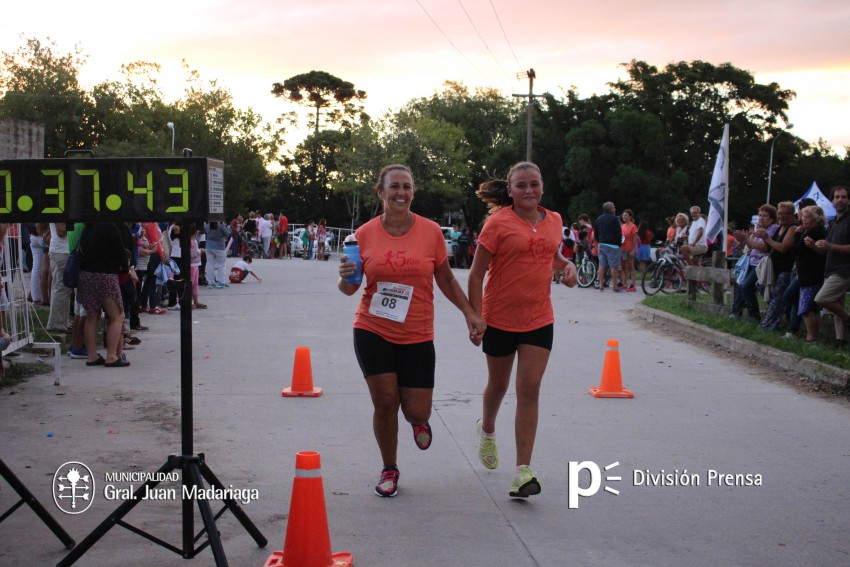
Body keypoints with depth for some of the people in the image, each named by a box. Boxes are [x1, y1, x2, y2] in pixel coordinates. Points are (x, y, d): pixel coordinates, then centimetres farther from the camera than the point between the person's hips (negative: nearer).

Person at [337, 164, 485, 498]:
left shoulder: (430, 231, -3)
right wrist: (346, 277, -20)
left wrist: (470, 313, 6)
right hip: (373, 332, 0)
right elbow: (349, 289, 3)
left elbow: (445, 279, 9)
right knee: (385, 402, -3)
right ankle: (389, 470, 20)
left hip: (417, 335, 0)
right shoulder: (365, 234, -4)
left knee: (417, 412, -1)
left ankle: (418, 420, 39)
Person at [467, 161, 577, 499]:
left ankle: (523, 472, -4)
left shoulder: (553, 221, 4)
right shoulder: (498, 223, -11)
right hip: (500, 319, -3)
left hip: (539, 319, 3)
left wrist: (566, 265, 2)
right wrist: (476, 318, -14)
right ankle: (487, 429, 50)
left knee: (529, 389, -5)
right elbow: (476, 274, -9)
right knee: (498, 384, 16)